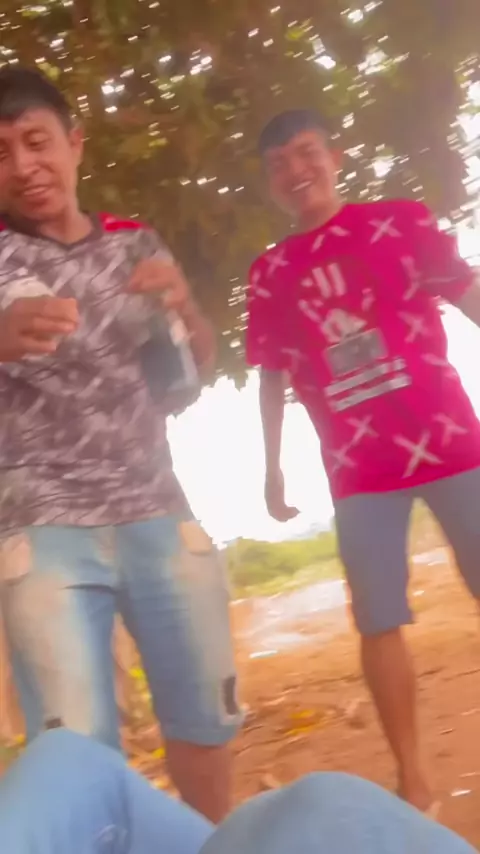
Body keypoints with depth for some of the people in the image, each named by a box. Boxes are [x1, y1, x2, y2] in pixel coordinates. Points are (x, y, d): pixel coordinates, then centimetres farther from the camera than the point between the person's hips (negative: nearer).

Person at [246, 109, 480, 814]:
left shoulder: (398, 221, 4)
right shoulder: (269, 273, 7)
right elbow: (273, 378, 11)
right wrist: (272, 469, 9)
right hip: (357, 470, 1)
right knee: (379, 623, 1)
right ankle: (413, 778, 14)